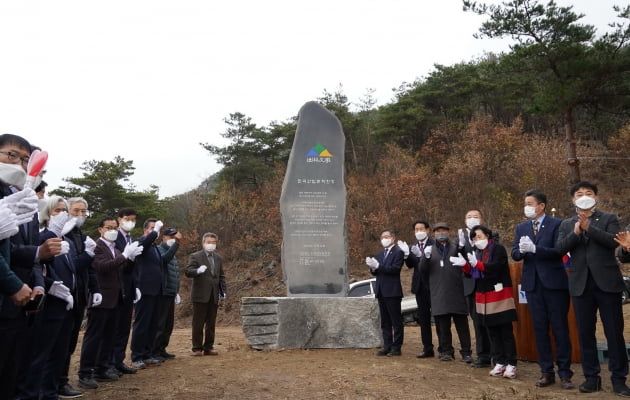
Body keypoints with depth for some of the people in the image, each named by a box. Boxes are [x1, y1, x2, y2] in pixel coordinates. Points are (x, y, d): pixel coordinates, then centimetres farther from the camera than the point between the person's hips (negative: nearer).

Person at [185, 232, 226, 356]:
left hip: (214, 296, 5)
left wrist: (223, 292, 12)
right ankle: (197, 348, 8)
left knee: (211, 323, 8)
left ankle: (208, 347, 15)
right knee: (198, 323, 0)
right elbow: (188, 271, -12)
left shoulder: (218, 258, 15)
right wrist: (198, 271, -32)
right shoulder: (195, 256, -1)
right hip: (200, 295, -5)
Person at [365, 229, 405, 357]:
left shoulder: (398, 252, -6)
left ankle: (396, 347, 7)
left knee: (396, 322, 1)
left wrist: (378, 266, -22)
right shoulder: (380, 254, 17)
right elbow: (376, 272, 12)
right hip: (381, 292, 8)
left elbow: (395, 269, -18)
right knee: (385, 322, 12)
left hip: (392, 292, -8)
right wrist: (372, 267, -9)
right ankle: (387, 346, 18)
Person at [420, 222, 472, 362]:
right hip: (438, 294, 2)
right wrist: (426, 257, -13)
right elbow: (422, 269, 6)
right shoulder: (430, 250, 12)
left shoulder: (456, 248, 7)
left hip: (456, 292, -2)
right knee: (442, 325, 6)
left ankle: (466, 352, 10)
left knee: (462, 324, 3)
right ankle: (446, 351, 16)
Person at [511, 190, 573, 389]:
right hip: (533, 283, 5)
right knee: (540, 328, 9)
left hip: (554, 282, -4)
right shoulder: (521, 227, 10)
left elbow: (558, 251, -15)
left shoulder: (556, 224, -5)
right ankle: (547, 372, 18)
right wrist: (521, 250, -18)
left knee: (560, 327, 3)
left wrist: (534, 249, -25)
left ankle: (565, 373, 12)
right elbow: (515, 254, 4)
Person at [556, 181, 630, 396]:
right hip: (581, 284, 2)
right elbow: (560, 248, -2)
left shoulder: (609, 219, 5)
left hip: (606, 281, -2)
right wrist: (575, 232, -17)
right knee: (585, 333, 7)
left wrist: (588, 227, -19)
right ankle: (592, 377, 16)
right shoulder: (566, 224, 11)